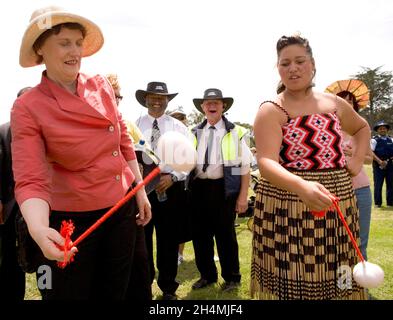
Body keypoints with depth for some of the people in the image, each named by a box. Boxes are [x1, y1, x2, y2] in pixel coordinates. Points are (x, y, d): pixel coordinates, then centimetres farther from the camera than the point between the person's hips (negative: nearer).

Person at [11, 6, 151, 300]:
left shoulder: (102, 86, -2)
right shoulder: (27, 108, -16)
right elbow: (30, 180, -22)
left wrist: (141, 191, 8)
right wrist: (38, 229, -40)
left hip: (123, 207, 4)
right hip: (73, 218, -4)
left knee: (115, 291, 20)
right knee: (72, 293, 14)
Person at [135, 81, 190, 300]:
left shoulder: (178, 127, 6)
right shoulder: (134, 125, 6)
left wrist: (172, 176, -15)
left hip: (170, 187, 0)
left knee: (169, 240, 9)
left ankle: (168, 288, 27)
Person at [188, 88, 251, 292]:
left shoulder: (235, 132, 0)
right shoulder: (194, 133, 10)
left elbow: (245, 166, -1)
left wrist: (243, 196, -6)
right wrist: (187, 187, 1)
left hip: (224, 188, -4)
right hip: (199, 188, 4)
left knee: (225, 234, 5)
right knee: (200, 234, 11)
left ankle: (231, 278, 24)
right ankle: (207, 275, 30)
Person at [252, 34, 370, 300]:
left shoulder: (334, 103, 9)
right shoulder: (271, 111, -7)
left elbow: (362, 128, 30)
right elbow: (266, 163, -20)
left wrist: (358, 161, 12)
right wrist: (301, 187, -38)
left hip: (338, 206, 5)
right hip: (287, 209, -4)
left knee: (334, 280, 12)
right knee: (290, 283, 1)